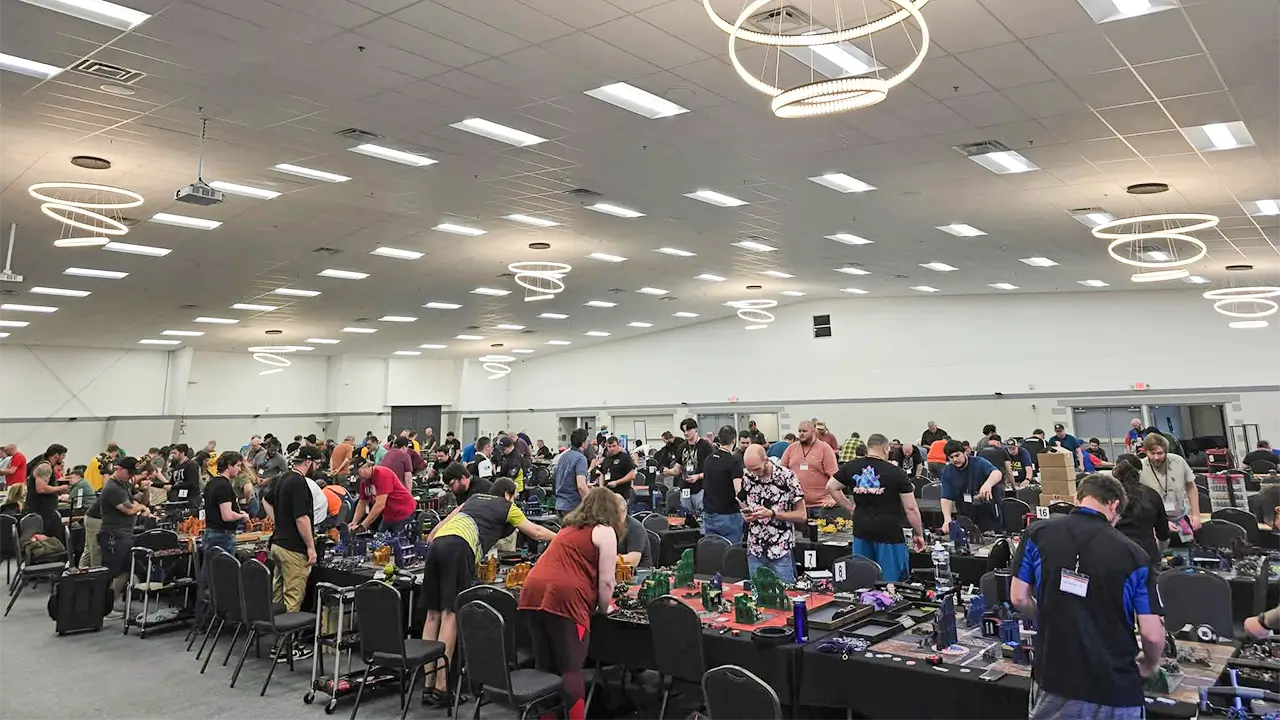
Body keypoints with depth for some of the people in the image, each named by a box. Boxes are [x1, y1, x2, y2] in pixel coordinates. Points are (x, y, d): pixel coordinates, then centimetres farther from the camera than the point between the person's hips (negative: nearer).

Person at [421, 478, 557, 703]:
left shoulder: (474, 499, 33)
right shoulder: (508, 507, 19)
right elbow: (537, 533, 27)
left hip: (437, 544, 6)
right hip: (459, 547, -6)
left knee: (433, 614, 8)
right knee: (450, 614, -7)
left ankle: (428, 685, 10)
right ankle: (440, 688, -10)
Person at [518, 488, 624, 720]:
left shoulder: (569, 528, 28)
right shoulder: (605, 531, 6)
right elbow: (605, 582, -1)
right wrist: (603, 609, 17)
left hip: (533, 593, 7)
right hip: (564, 597, -7)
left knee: (545, 667, 14)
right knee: (570, 668, -1)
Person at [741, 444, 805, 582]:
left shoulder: (787, 477, -12)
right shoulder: (747, 476, 0)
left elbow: (802, 515, -8)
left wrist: (772, 514, -19)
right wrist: (746, 513, -6)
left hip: (781, 551, -4)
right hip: (754, 550, 4)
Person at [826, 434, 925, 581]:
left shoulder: (851, 467, 2)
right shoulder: (896, 472, -9)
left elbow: (831, 487, 10)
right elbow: (910, 508, -7)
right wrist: (919, 534, 4)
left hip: (861, 531, 4)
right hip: (889, 532, -4)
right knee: (890, 581, 6)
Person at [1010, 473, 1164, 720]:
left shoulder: (1038, 533, -5)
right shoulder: (1132, 554, -8)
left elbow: (1019, 598, -1)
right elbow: (1152, 634, -8)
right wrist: (1150, 665, 14)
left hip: (1053, 679, 1)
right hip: (1114, 689, -1)